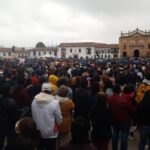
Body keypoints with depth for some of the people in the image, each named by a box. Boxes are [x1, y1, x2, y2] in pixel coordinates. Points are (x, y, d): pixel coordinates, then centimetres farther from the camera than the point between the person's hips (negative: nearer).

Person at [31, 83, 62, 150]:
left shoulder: (34, 101, -12)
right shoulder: (54, 102, -23)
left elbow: (33, 116, 0)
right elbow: (59, 119, -12)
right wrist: (57, 125, 10)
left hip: (38, 132, 4)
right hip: (51, 133, -3)